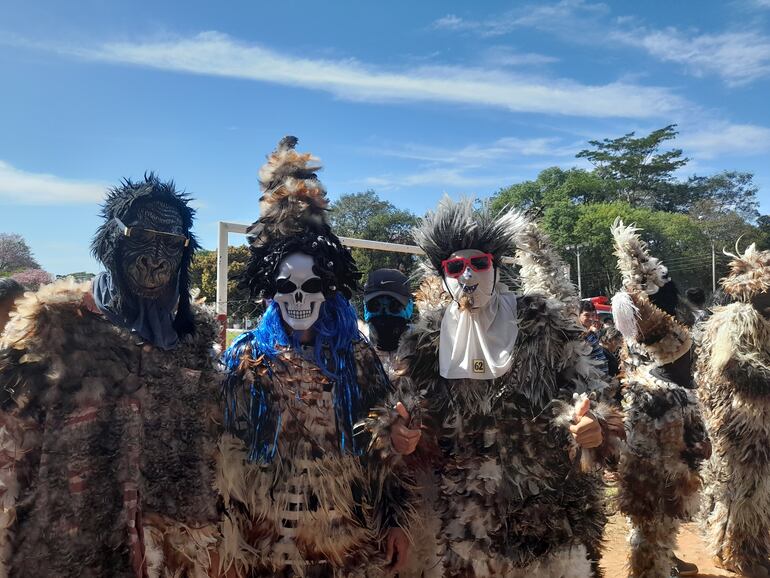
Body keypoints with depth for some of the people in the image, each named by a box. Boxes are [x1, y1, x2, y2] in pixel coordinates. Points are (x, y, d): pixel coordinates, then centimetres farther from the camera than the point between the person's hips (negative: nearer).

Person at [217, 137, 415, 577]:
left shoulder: (357, 355, -1)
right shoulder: (246, 357, -3)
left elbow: (387, 443, 2)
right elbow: (227, 453, -2)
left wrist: (398, 520, 1)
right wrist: (230, 541, -3)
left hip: (353, 538, 1)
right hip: (267, 540, 0)